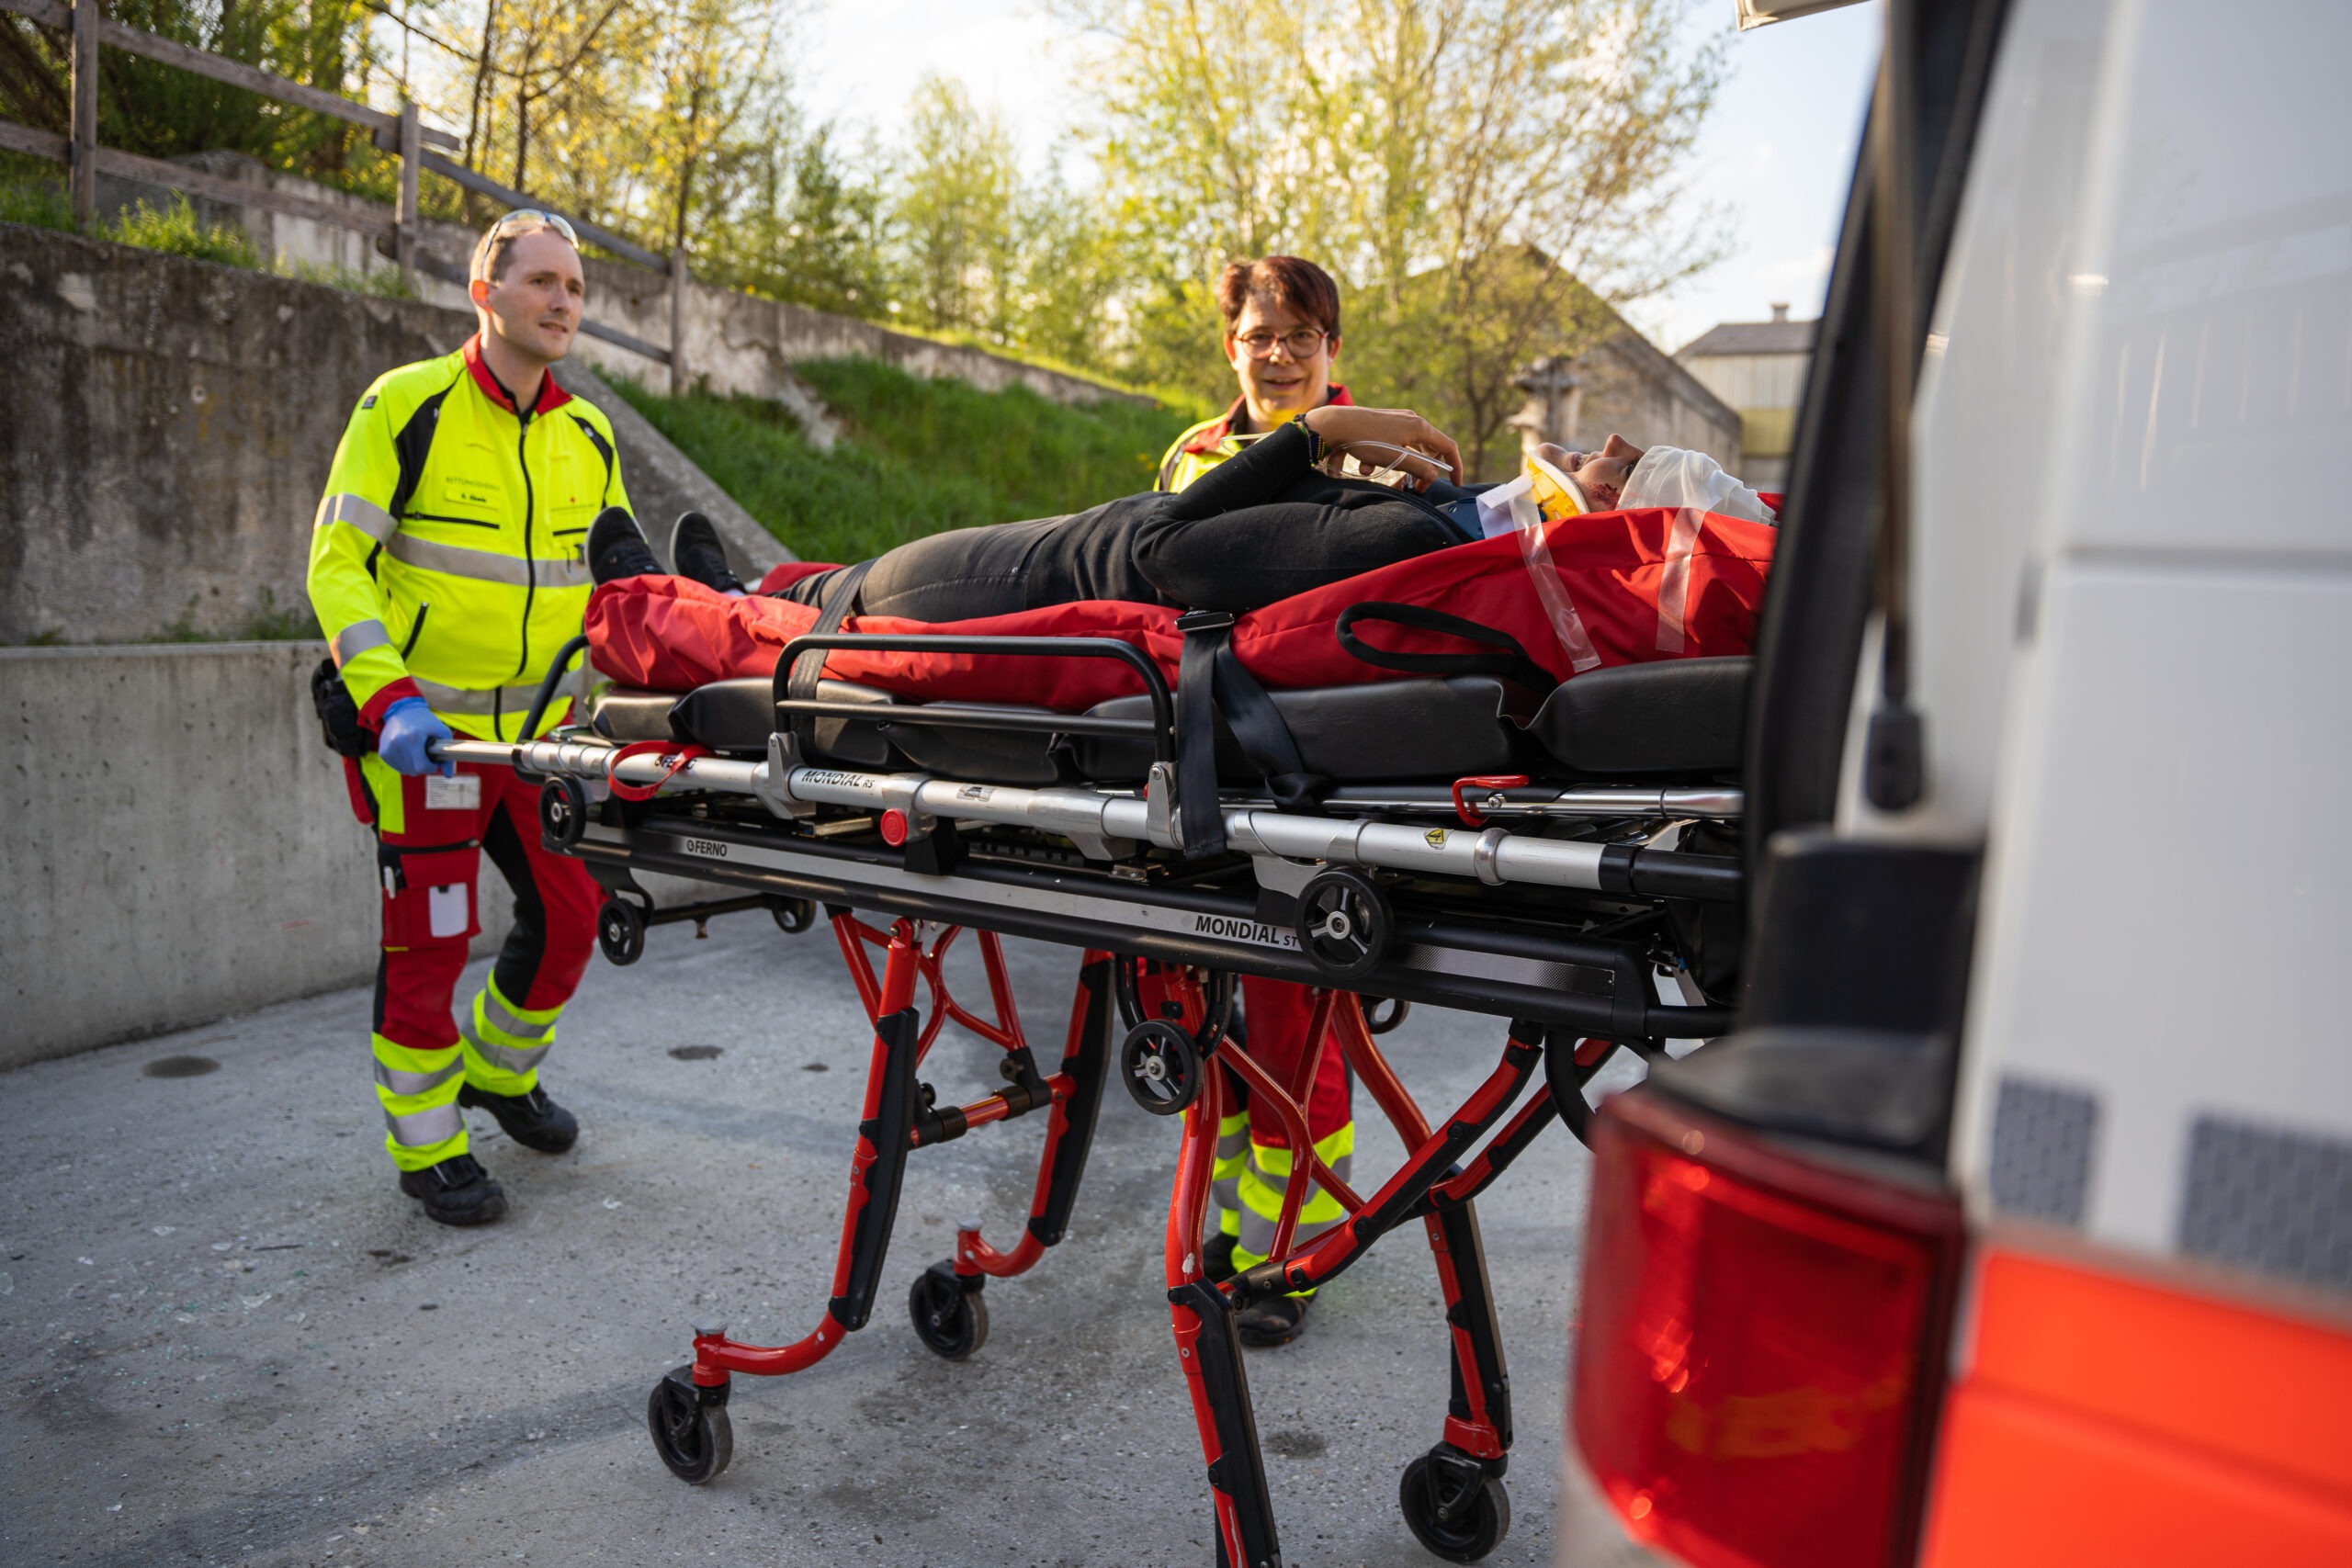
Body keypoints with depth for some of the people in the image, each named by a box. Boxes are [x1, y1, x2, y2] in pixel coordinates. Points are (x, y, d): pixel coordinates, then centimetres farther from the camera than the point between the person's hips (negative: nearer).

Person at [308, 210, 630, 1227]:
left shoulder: (588, 437, 7)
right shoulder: (405, 407, -8)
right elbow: (336, 565, -12)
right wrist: (389, 698, -24)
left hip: (540, 725, 5)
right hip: (422, 730, -5)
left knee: (569, 910, 9)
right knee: (430, 938, 2)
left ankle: (502, 1073, 36)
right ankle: (427, 1147, 20)